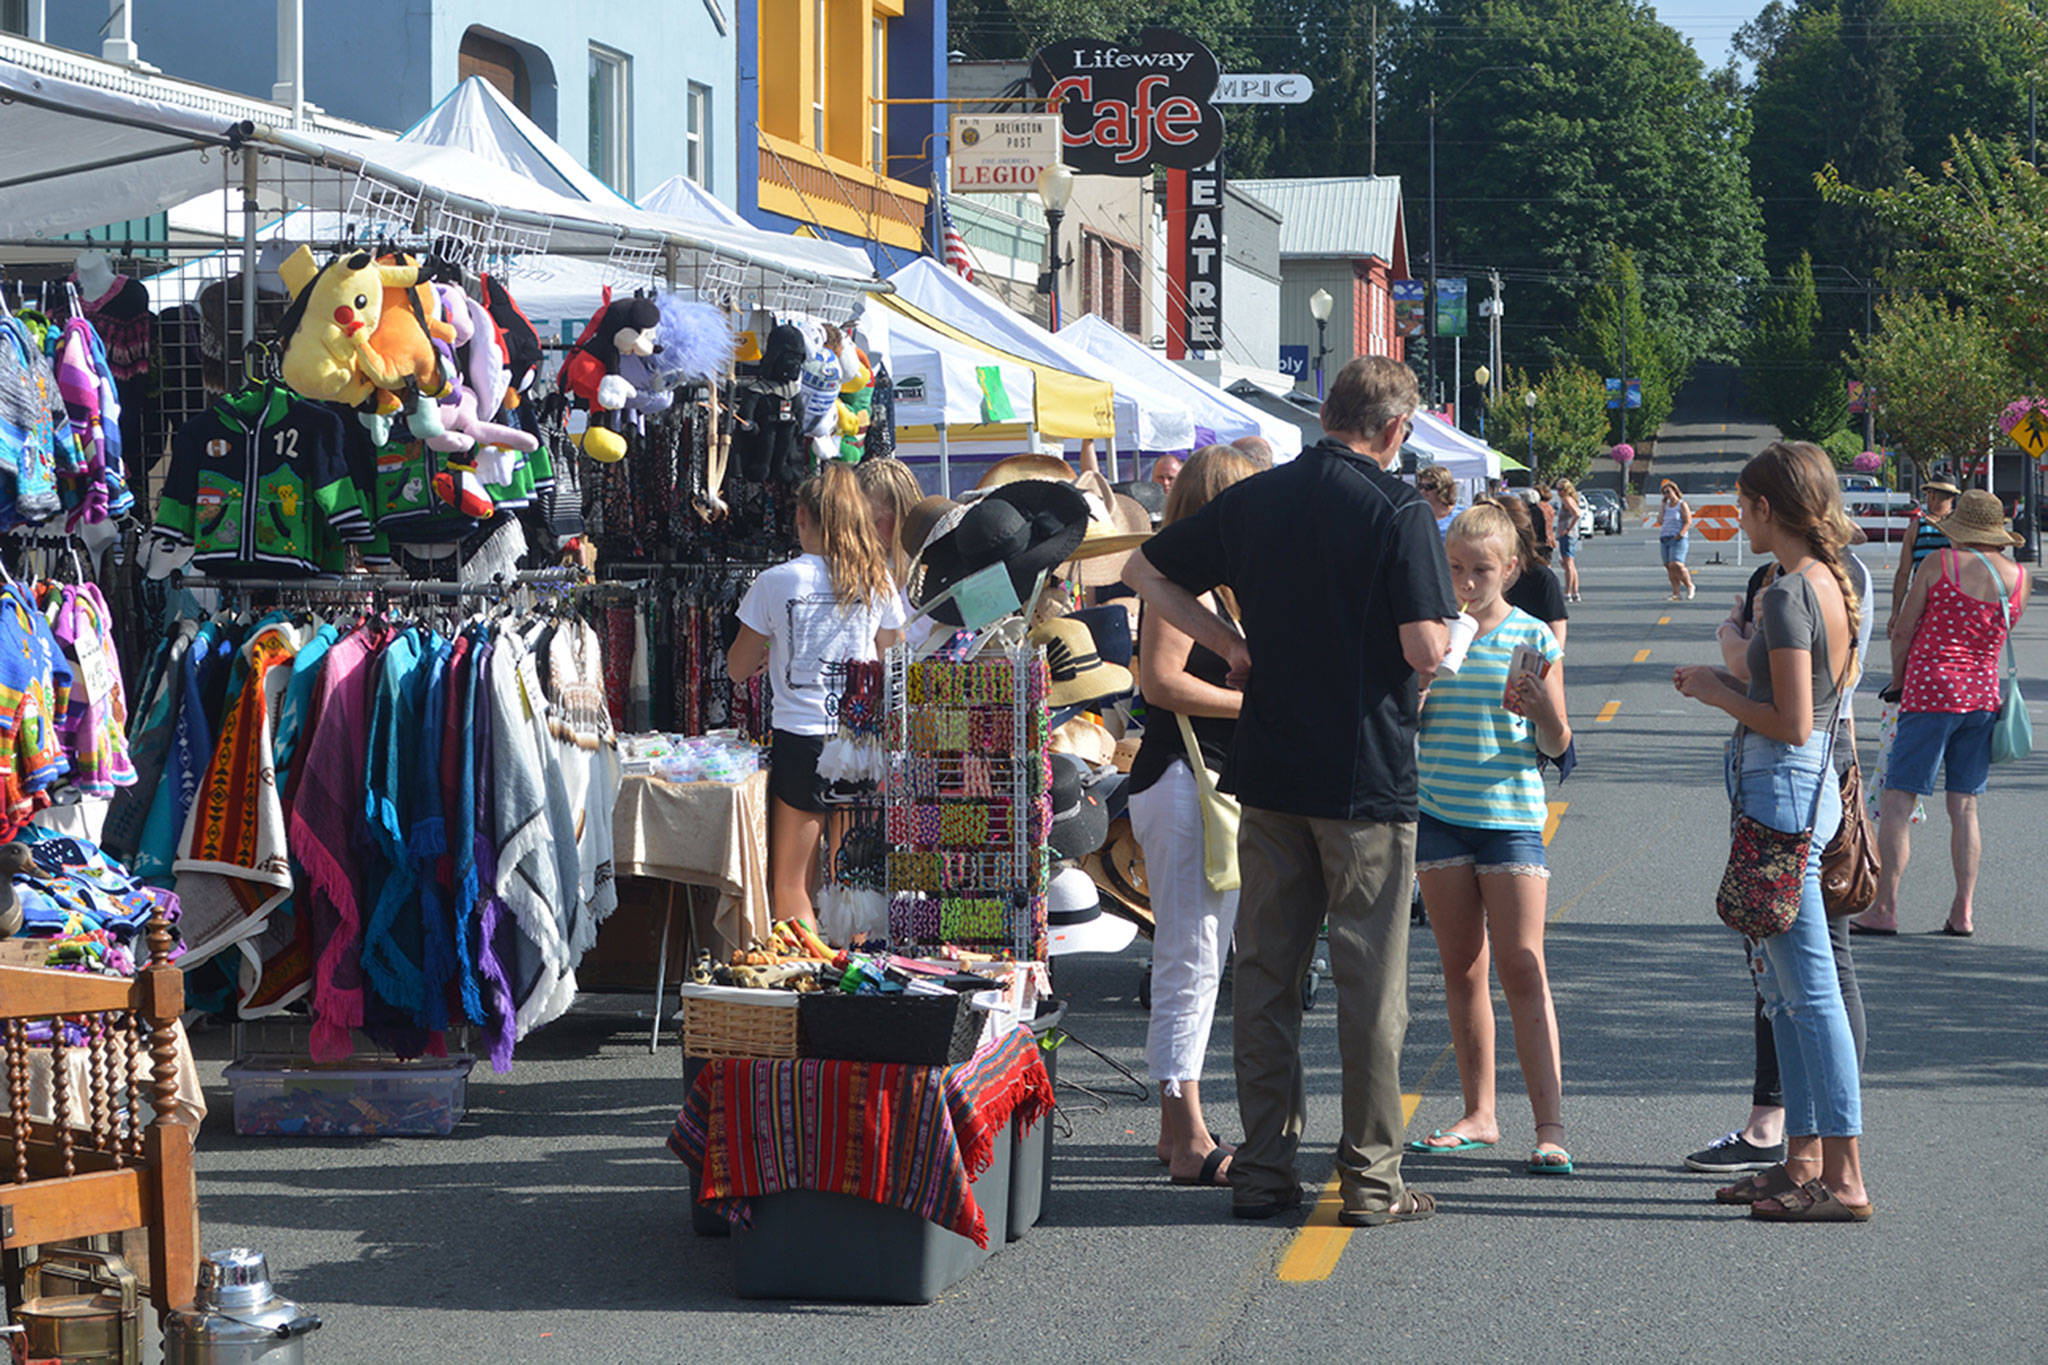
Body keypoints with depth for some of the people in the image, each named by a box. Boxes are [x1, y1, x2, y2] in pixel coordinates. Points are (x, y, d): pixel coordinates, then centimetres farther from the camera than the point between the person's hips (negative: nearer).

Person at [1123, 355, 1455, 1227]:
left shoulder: (1253, 501, 6)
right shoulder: (1398, 512, -11)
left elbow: (1145, 572, 15)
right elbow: (1425, 650, -18)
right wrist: (1448, 633, 4)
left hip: (1269, 771, 5)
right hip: (1367, 777, -5)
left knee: (1266, 971, 11)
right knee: (1369, 979, 3)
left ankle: (1264, 1169, 13)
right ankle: (1371, 1179, 6)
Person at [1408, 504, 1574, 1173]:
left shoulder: (1533, 637, -1)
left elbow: (1556, 744, 1)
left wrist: (1544, 708, -20)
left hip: (1510, 812, -3)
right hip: (1439, 810, 3)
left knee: (1522, 971, -8)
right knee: (1461, 968, 9)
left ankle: (1550, 1126, -10)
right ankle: (1479, 1113, 18)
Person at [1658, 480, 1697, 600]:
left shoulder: (1682, 505, -1)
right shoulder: (1665, 506, 18)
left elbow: (1688, 522, -7)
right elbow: (1660, 521, 12)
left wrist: (1680, 534, -19)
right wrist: (1662, 508, 6)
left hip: (1677, 539, -7)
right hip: (1664, 539, 7)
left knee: (1676, 565, -19)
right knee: (1669, 567, 0)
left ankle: (1690, 587, -2)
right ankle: (1676, 593, 0)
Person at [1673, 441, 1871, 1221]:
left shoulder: (1787, 594, -17)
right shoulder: (1834, 586, 11)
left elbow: (1792, 724, -20)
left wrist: (1717, 693, -7)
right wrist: (1728, 687, 18)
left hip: (1781, 790, -10)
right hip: (1816, 784, 10)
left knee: (1809, 989, -8)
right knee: (1783, 988, 16)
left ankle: (1844, 1181, -7)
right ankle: (1805, 1159, 21)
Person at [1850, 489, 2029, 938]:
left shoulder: (1939, 563, -8)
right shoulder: (2017, 577, 4)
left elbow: (1901, 634, -4)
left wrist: (1899, 682, 11)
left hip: (1931, 694, -5)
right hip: (1984, 697, 5)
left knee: (1896, 801, -2)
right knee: (1964, 807, 11)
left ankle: (1885, 908, -5)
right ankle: (1963, 912, 8)